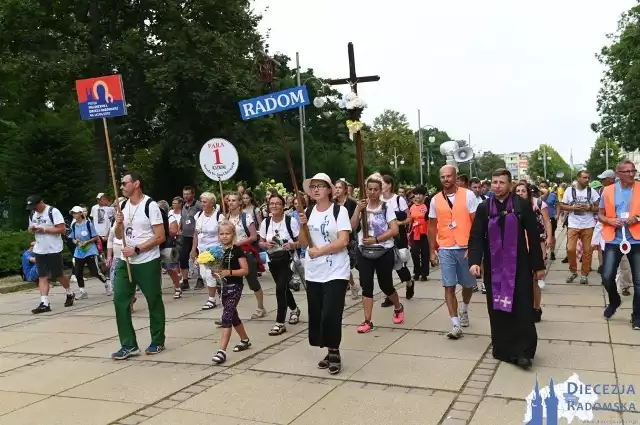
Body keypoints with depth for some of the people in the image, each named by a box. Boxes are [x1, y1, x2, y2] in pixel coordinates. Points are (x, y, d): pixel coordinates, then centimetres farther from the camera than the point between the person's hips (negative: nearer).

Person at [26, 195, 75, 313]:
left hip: (54, 250, -6)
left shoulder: (53, 211, -13)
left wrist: (44, 230, -22)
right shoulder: (32, 214, 10)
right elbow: (31, 227, 22)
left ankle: (70, 294, 29)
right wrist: (31, 229, -2)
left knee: (59, 275, 6)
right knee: (42, 277, 1)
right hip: (39, 250, 6)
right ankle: (44, 303, 0)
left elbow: (62, 229, -18)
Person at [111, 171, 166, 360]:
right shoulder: (123, 206, 8)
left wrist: (136, 249, -19)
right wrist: (118, 224, -6)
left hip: (148, 262, -6)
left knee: (154, 302, 7)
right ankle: (129, 345, 8)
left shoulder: (150, 206, -13)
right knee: (120, 300, 0)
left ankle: (157, 342, 22)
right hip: (125, 262, 6)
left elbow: (160, 237, -15)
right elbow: (119, 236, 14)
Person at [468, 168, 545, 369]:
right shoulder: (484, 208, 2)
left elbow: (533, 236, 0)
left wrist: (538, 265, -1)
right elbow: (476, 237, -3)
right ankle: (503, 349, 18)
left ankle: (523, 350, 8)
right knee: (497, 309, 6)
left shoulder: (523, 205, -2)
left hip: (519, 264, -1)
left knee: (522, 308, 0)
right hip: (494, 266, 2)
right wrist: (474, 261, -18)